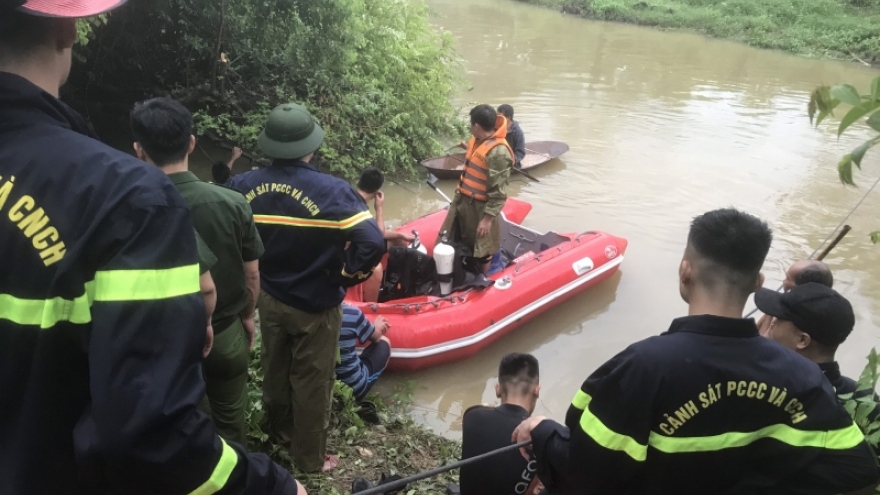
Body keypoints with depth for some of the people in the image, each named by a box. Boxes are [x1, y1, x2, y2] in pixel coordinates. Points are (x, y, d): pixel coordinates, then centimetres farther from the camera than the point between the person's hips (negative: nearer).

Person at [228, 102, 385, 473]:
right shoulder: (330, 190, -26)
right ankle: (309, 458, 32)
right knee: (311, 383, 14)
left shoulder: (243, 186, -11)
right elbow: (372, 242, -33)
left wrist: (257, 271, 8)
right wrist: (346, 275, -15)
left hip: (269, 299, 5)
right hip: (316, 306, -5)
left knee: (275, 371, 26)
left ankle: (280, 433, 50)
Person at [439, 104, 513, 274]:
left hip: (480, 208, -9)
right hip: (462, 201, 9)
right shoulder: (477, 140, 3)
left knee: (481, 253, 10)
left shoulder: (498, 151, -25)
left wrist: (488, 218, -24)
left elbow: (498, 191, -25)